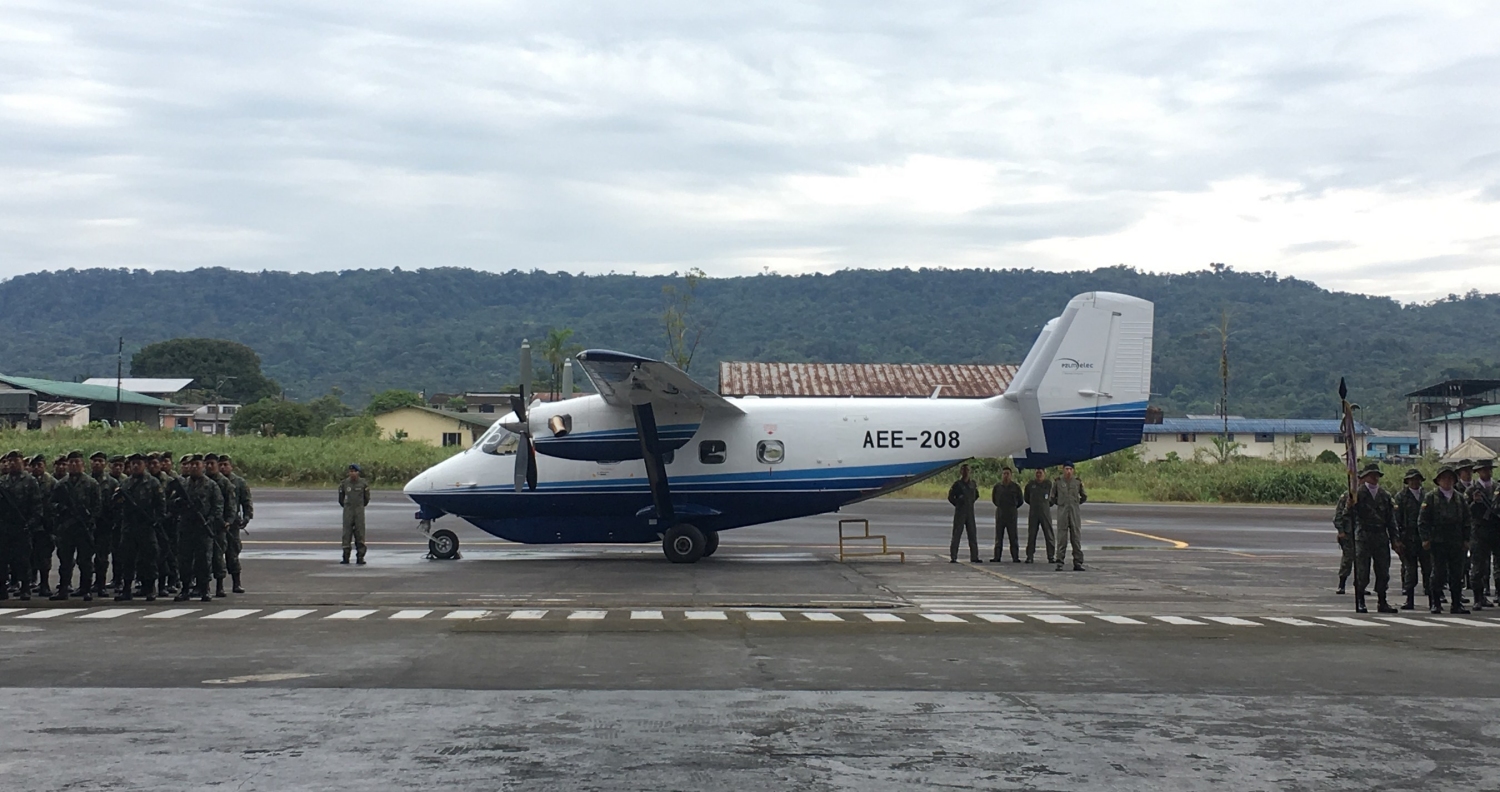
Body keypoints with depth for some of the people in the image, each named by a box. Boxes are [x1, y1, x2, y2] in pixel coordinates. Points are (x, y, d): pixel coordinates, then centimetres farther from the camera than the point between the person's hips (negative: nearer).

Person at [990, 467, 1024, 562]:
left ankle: (1015, 557, -2)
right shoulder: (997, 487, 6)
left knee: (1013, 537, -3)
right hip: (1000, 514, 2)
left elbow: (1020, 500, 13)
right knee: (999, 537, 2)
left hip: (1011, 514, -2)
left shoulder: (1015, 487, 2)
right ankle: (997, 557, 3)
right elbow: (994, 499, 20)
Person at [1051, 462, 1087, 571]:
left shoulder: (1078, 482, 5)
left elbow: (1084, 497, 18)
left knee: (1076, 538, 0)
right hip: (1062, 512, -1)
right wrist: (1061, 504, 10)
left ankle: (1078, 563, 3)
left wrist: (1076, 504, 14)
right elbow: (1052, 498, 14)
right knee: (1062, 539, -4)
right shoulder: (1057, 482, 4)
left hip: (1075, 513, 1)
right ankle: (1060, 564, -1)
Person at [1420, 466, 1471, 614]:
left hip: (1456, 542, 4)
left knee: (1457, 574, 4)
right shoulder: (1431, 497, 2)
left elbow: (1466, 520, 16)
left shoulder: (1459, 498, 14)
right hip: (1438, 542, -4)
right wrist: (1425, 539, -8)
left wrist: (1466, 539, 9)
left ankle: (1456, 604, 10)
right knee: (1439, 573, -3)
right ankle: (1434, 603, 5)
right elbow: (1423, 520, -1)